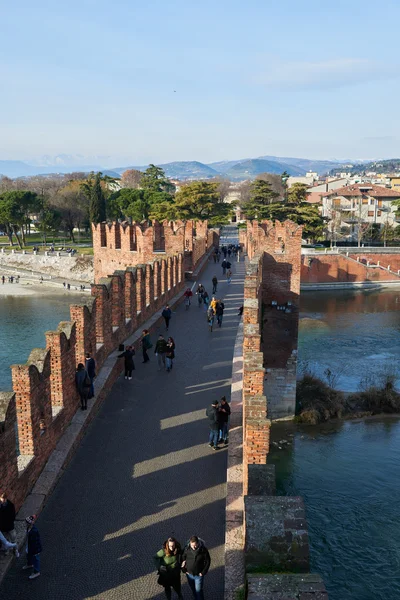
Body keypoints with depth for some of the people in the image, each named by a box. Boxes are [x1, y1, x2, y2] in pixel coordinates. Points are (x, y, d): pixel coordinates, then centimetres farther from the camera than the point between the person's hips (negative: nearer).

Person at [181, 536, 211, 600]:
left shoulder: (203, 550, -22)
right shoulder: (186, 548, -17)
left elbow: (208, 561, -10)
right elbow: (182, 558, -1)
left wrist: (203, 572, -11)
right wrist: (184, 569, -3)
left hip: (199, 575, -3)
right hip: (189, 574, 3)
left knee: (198, 590, 4)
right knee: (193, 589, 21)